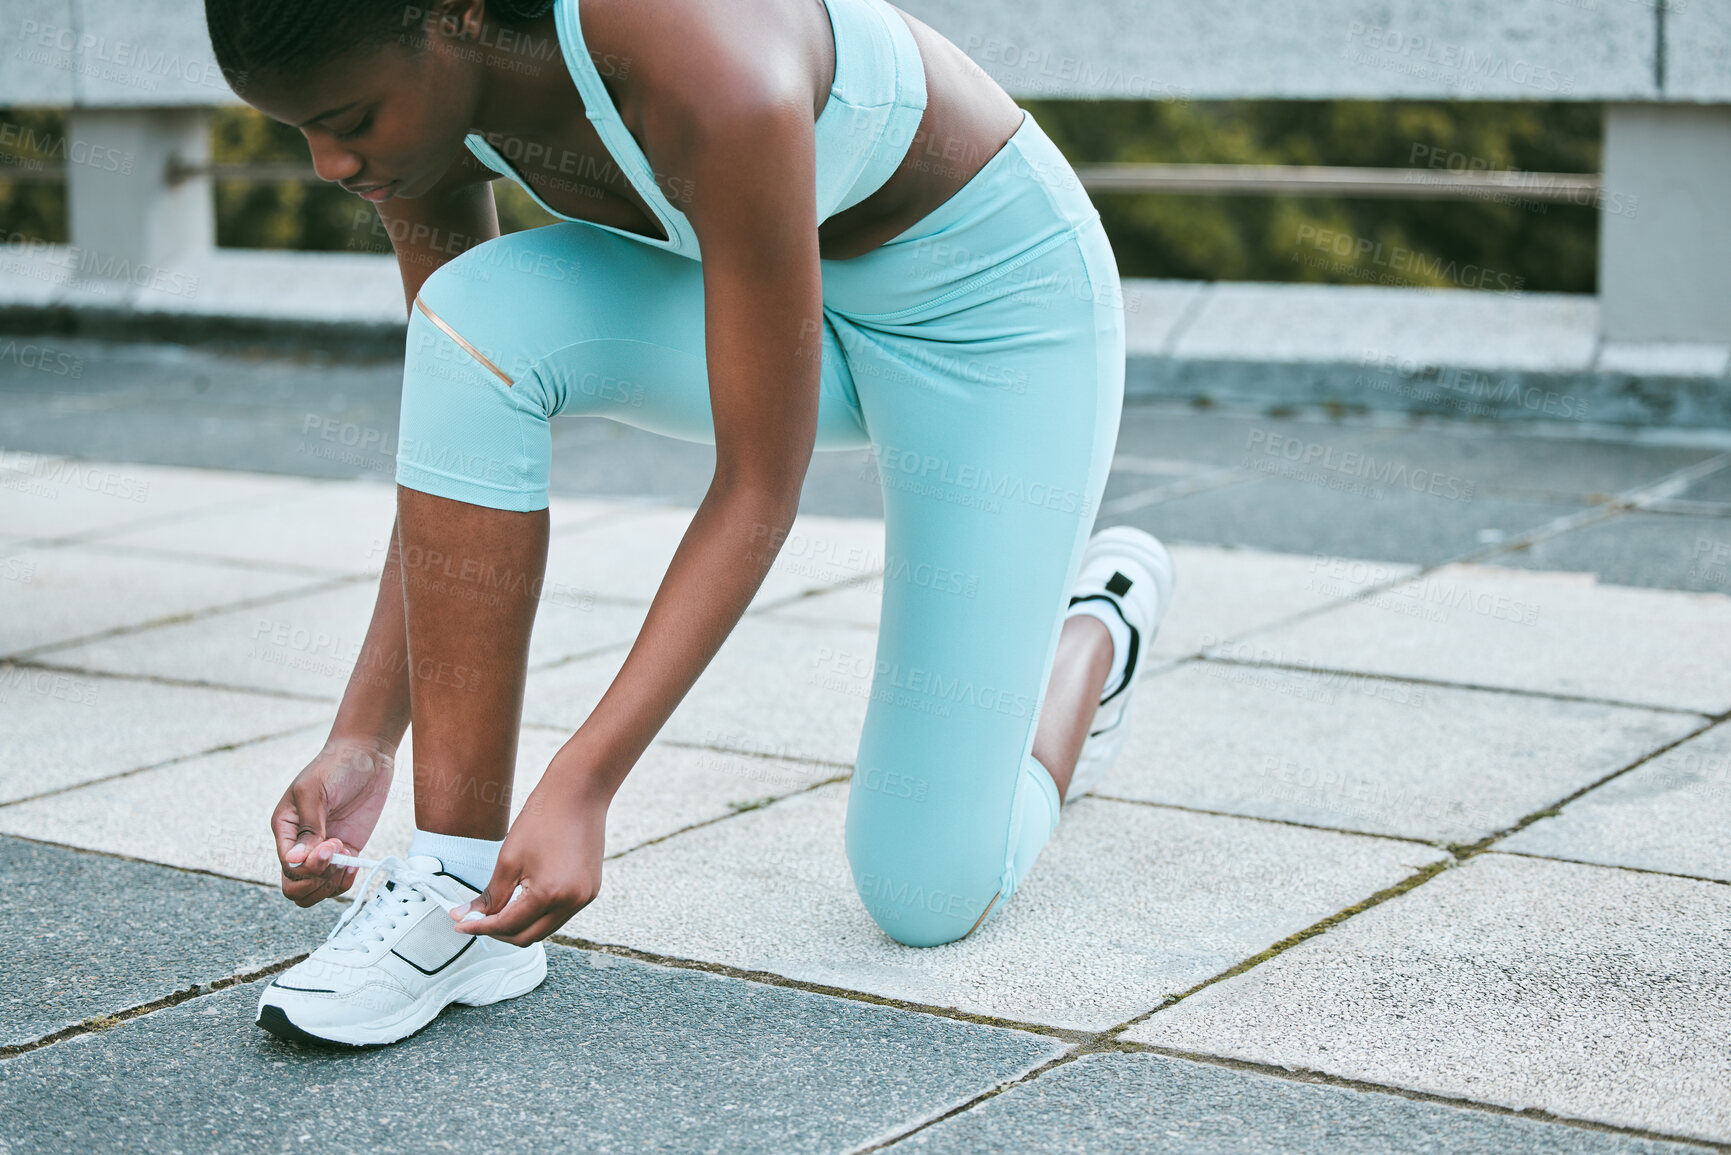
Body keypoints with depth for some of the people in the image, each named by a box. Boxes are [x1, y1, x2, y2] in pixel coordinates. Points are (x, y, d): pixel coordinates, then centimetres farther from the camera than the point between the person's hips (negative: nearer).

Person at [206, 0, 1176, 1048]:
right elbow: (453, 432, -9)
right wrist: (363, 738, -15)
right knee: (477, 320, -27)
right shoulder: (421, 89, -17)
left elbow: (762, 487, -33)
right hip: (792, 292, 6)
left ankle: (1098, 622, 26)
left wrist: (581, 786, -36)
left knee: (930, 898, -6)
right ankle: (457, 887, -19)